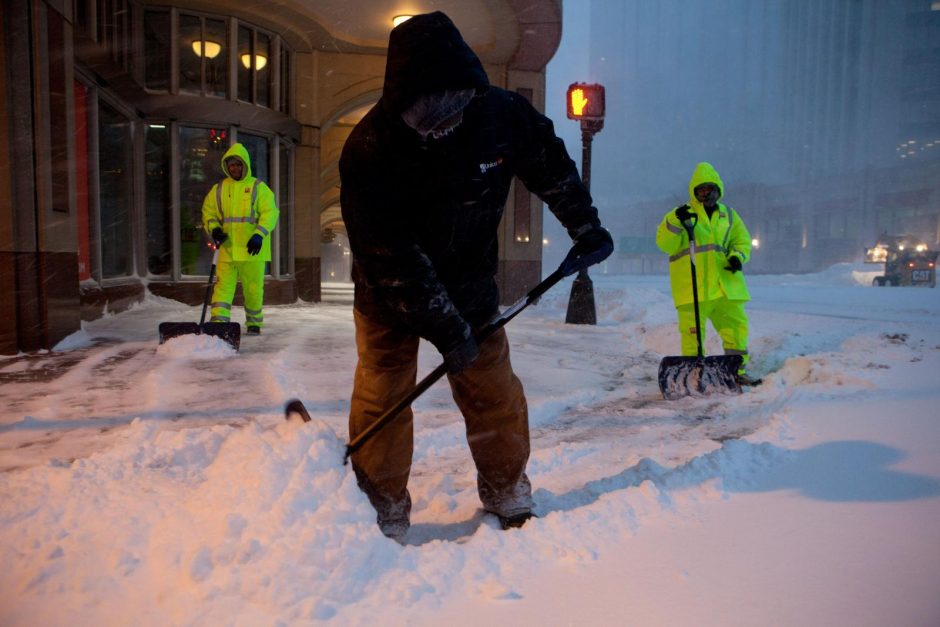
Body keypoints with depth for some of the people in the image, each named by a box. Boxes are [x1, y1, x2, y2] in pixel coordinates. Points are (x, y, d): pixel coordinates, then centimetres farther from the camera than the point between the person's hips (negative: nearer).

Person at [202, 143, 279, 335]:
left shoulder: (258, 187, 1)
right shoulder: (218, 189, 11)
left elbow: (270, 212, -7)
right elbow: (208, 212, 15)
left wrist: (259, 235, -20)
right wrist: (214, 229, -6)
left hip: (252, 249, -2)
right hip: (227, 249, 2)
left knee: (253, 287, 6)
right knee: (223, 285, -6)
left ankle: (254, 323, 20)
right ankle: (218, 321, -9)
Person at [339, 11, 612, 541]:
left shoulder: (501, 113, -17)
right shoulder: (368, 150, -27)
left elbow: (551, 165, 4)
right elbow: (391, 259, -26)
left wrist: (586, 227, 11)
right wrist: (445, 328, -25)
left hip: (470, 283, 2)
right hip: (390, 293, -2)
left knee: (494, 391, 6)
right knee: (381, 395, -1)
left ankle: (508, 494, 26)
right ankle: (382, 513, 16)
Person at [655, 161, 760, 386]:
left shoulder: (729, 215, 19)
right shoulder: (680, 214, 6)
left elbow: (742, 240, 20)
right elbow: (665, 244, -5)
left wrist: (737, 256, -2)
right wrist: (676, 222, -22)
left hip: (725, 283, 4)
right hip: (692, 286, -4)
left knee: (736, 324, 7)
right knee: (692, 330, -5)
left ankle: (738, 371, 19)